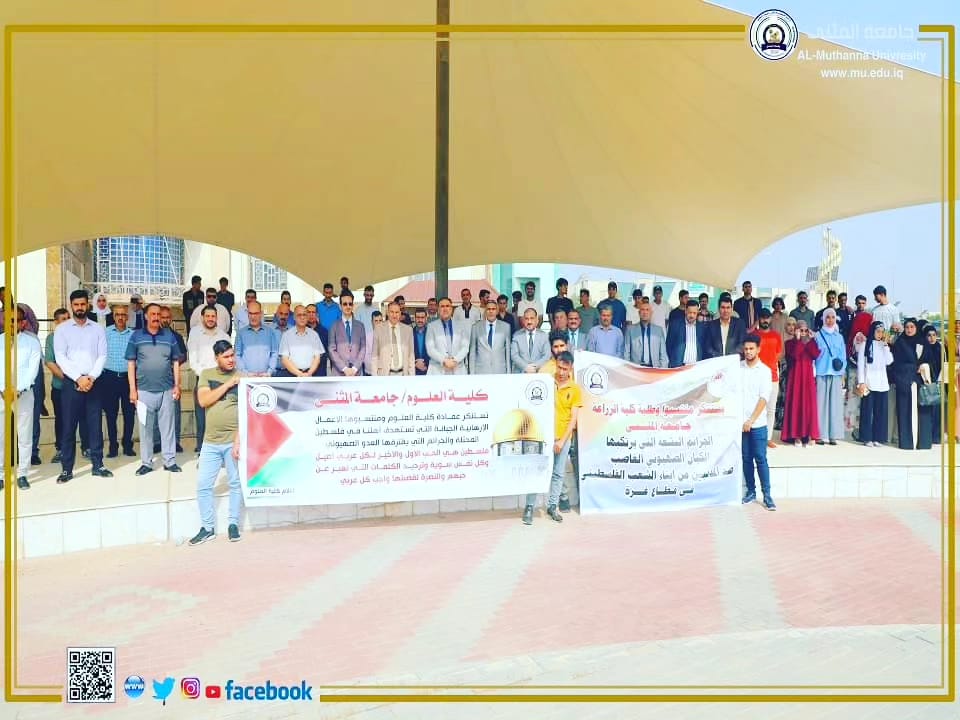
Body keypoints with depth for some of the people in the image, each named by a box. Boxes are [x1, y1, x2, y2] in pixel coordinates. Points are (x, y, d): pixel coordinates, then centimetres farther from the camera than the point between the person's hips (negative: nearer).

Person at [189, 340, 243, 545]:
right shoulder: (207, 374, 8)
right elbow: (203, 401, -6)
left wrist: (239, 440, -14)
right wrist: (227, 384, -12)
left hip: (233, 440, -3)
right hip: (211, 441, 3)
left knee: (236, 484, 5)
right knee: (203, 485, 5)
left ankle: (233, 524, 19)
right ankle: (207, 528, 18)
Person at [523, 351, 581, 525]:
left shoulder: (575, 389, 0)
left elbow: (573, 418, -2)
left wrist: (562, 440, -8)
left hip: (563, 438, 1)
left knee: (558, 474, 8)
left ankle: (552, 507, 19)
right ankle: (529, 507, 3)